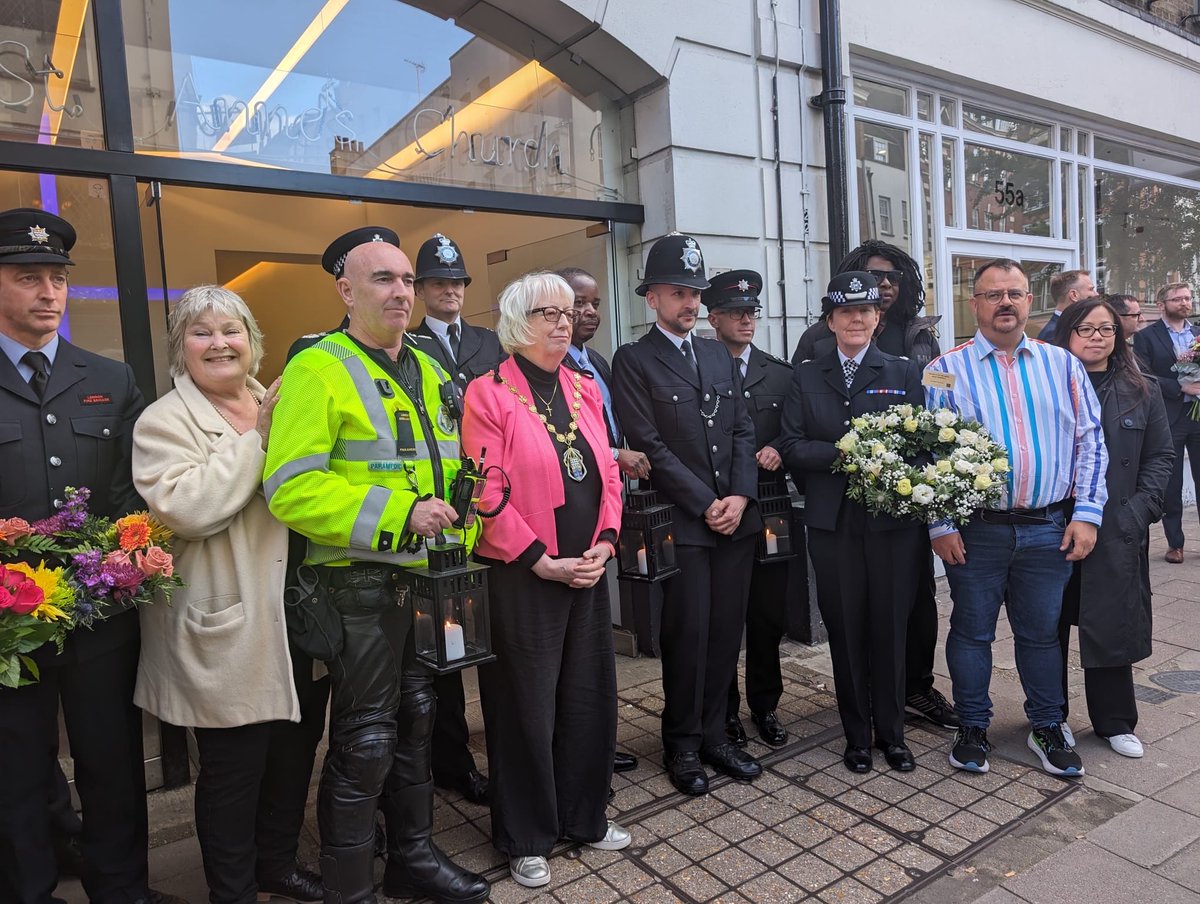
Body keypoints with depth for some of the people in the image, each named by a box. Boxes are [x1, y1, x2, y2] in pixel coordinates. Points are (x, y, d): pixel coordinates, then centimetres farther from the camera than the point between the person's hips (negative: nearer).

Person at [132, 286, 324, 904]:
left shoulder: (275, 408, 11)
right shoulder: (165, 422, -6)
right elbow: (185, 507, -23)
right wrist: (256, 438, -17)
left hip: (293, 617, 6)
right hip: (230, 629, -6)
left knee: (295, 748, 17)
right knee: (235, 766, 6)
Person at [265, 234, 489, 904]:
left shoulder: (427, 370, 11)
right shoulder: (318, 370, -12)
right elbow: (291, 487, -20)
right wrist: (399, 515, -24)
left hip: (428, 576, 7)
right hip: (362, 586, -7)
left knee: (416, 722, 19)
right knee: (365, 743, 3)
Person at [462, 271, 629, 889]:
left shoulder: (583, 388, 10)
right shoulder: (489, 393, -9)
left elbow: (608, 474, 10)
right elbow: (487, 494, -14)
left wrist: (604, 542, -3)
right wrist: (541, 560, -15)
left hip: (587, 574, 6)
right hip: (520, 578, -6)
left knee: (589, 698, 15)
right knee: (526, 707, 7)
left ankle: (584, 816, 36)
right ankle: (527, 837, 28)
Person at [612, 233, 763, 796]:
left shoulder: (718, 354, 15)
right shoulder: (634, 360, -3)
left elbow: (743, 430, 11)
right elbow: (650, 445, -10)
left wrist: (740, 496, -3)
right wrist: (706, 505, -11)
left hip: (736, 516, 5)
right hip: (682, 521, -5)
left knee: (726, 631, 9)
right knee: (688, 634, 1)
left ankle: (712, 734, 26)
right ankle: (682, 744, 20)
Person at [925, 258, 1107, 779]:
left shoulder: (1062, 364, 7)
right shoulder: (946, 370, -2)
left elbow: (1090, 441, 7)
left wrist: (1087, 514, -1)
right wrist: (939, 525, -8)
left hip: (1049, 528, 2)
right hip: (974, 530, -2)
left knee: (1042, 631, 14)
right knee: (972, 631, 10)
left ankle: (1047, 729, 33)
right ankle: (972, 729, 27)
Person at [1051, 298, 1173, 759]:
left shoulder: (1141, 392, 8)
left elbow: (1160, 456, 6)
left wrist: (1139, 511, -6)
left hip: (1117, 530, 2)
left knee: (1112, 625, 8)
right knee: (1049, 626, 8)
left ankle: (1115, 721, 24)